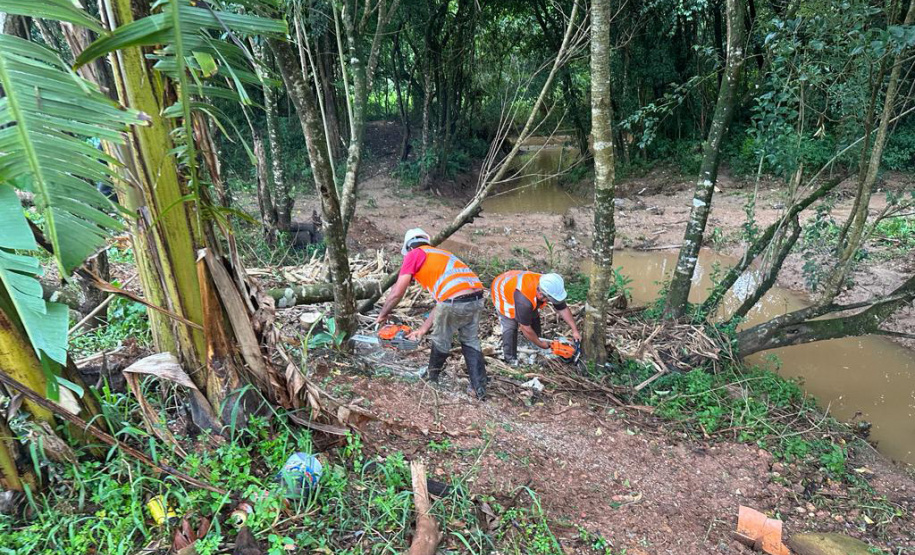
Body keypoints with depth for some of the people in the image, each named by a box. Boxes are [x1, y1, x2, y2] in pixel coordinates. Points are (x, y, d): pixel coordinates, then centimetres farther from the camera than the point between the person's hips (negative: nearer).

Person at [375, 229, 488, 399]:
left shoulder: (414, 254, 11)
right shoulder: (440, 254, 33)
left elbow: (397, 293, 7)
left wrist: (382, 315, 24)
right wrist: (422, 330, 37)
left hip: (456, 300, -7)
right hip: (477, 297, 7)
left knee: (440, 341, 18)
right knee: (471, 343, 23)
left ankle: (432, 378, 40)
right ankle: (480, 390, 24)